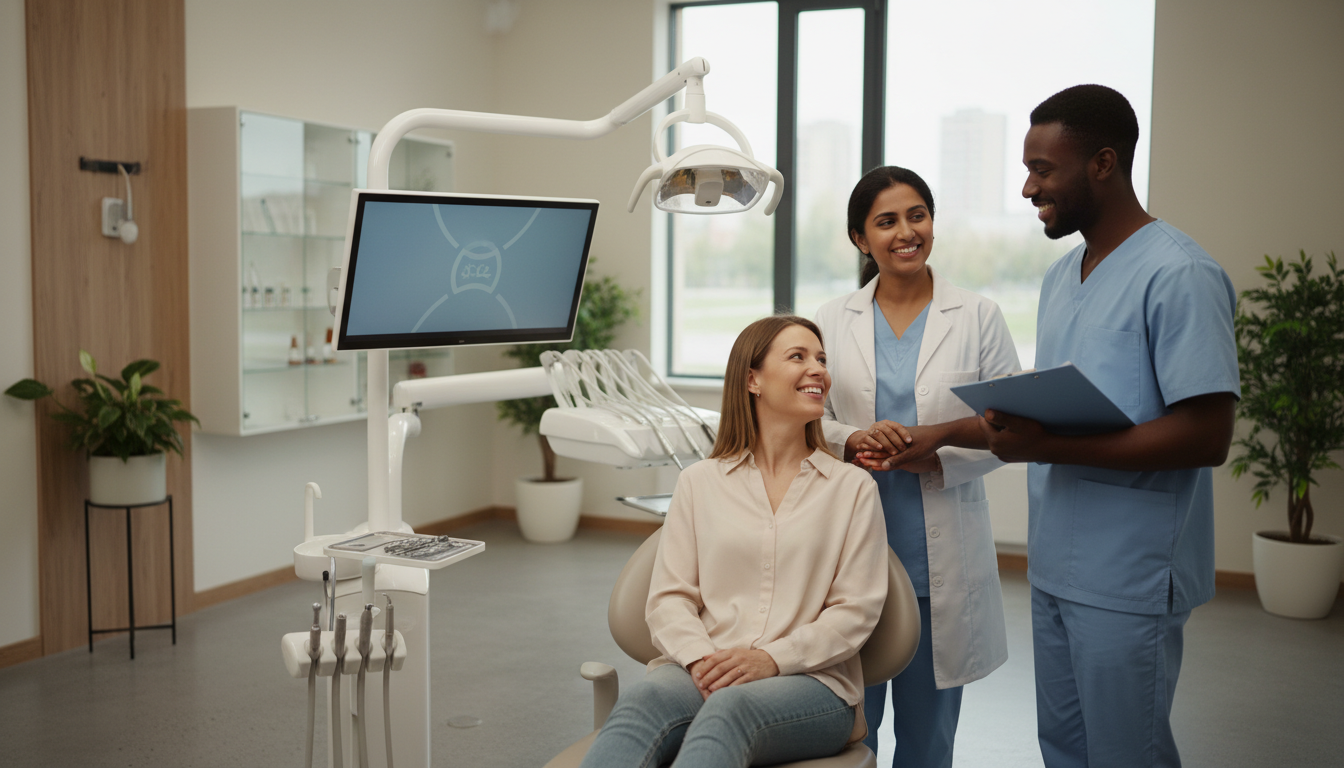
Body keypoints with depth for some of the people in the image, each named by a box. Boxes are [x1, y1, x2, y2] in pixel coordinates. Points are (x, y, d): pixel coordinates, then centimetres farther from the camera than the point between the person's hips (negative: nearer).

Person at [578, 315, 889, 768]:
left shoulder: (853, 488, 12)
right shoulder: (699, 481, 15)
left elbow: (856, 610, 4)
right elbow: (668, 598, 8)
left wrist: (773, 659, -13)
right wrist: (700, 659, -14)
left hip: (811, 681, -1)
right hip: (700, 673, 2)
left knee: (730, 709, -38)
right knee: (642, 703, -35)